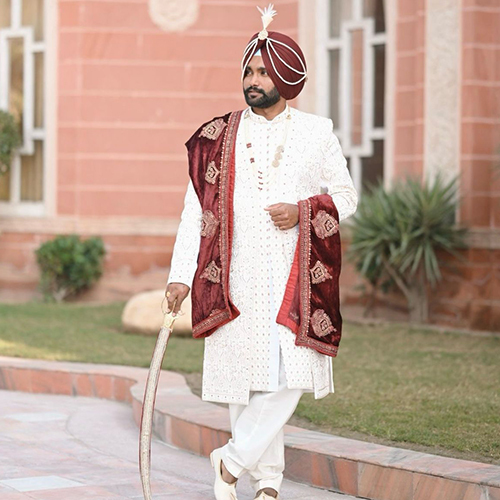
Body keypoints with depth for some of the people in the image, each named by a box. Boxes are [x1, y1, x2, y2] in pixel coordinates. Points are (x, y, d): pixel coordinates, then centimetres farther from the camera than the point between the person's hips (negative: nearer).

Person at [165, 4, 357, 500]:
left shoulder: (317, 132, 5)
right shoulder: (220, 137, 6)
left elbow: (346, 196, 9)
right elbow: (195, 208, 3)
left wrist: (303, 211, -11)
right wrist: (181, 275, -5)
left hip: (294, 274, -1)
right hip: (236, 275, 1)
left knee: (290, 372, -12)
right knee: (245, 376, 2)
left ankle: (233, 460, 2)